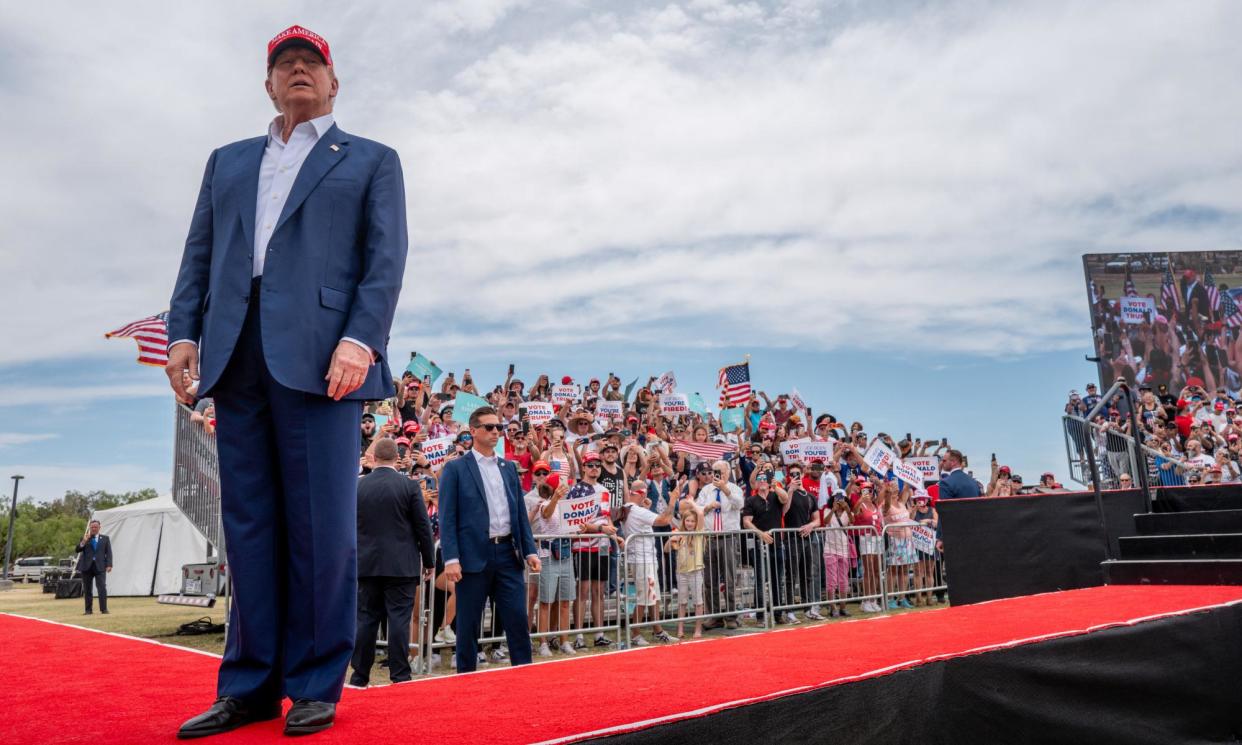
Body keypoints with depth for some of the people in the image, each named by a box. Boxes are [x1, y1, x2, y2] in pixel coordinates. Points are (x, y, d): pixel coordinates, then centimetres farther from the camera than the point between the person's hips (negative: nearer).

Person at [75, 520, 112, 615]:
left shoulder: (105, 538, 12)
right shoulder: (84, 538, 12)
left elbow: (108, 553, 7)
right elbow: (77, 550, 3)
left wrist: (109, 565, -5)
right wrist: (83, 541, -12)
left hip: (100, 566, -1)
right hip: (86, 566, 1)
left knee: (102, 587, -11)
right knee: (87, 589, 4)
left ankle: (104, 609, -9)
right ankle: (88, 610, 11)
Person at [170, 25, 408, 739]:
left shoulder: (372, 161, 15)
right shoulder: (228, 162, 27)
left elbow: (386, 260, 2)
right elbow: (199, 254, 19)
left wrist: (360, 340, -13)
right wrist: (184, 331, 4)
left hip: (320, 357, -4)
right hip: (236, 356, 4)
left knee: (321, 525, -4)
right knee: (249, 522, 4)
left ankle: (317, 685, 6)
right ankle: (251, 685, 12)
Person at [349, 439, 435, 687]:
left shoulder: (357, 486, 1)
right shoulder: (409, 485, -6)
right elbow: (423, 526, -4)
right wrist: (429, 561, 6)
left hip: (367, 564, 3)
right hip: (401, 564, -3)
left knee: (366, 619, 10)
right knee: (399, 619, -1)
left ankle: (359, 676, 15)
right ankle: (400, 676, 1)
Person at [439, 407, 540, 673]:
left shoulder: (509, 467, 14)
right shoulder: (455, 468, -1)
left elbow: (520, 513, 14)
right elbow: (447, 518, -6)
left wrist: (530, 550, 6)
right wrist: (451, 558, -13)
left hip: (507, 552, 4)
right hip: (474, 555, -4)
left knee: (518, 620, 3)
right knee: (468, 624, 6)